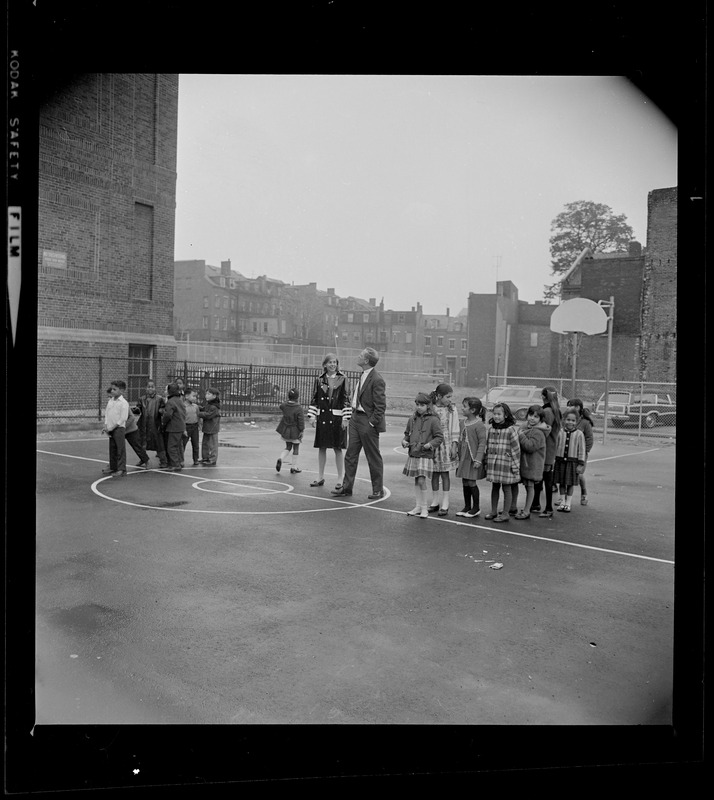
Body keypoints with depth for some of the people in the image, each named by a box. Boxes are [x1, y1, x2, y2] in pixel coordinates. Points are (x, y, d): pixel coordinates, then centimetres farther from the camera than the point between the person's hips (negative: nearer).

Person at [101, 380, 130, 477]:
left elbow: (122, 419, -14)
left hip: (119, 428, -7)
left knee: (120, 449, -3)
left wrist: (111, 428, -14)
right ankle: (112, 467, 25)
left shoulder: (123, 403, -11)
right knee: (112, 448, 14)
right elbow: (106, 414, 14)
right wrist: (106, 426, 1)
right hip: (111, 429, 7)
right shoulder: (110, 401, 10)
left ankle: (121, 469, 0)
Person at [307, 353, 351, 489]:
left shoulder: (342, 379, 0)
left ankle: (340, 479, 10)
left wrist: (345, 418, -9)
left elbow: (346, 399, -3)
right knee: (321, 448, 8)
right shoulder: (319, 380, 8)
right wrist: (312, 416, 2)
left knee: (338, 449, 1)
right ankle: (320, 477, 19)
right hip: (322, 418, 3)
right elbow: (314, 399, 10)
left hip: (337, 418, -3)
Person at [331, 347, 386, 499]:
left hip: (368, 422, -9)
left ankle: (378, 490, 18)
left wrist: (372, 423, -18)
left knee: (374, 458, 5)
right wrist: (352, 416, 12)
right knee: (351, 455, 9)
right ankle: (347, 488, 17)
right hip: (356, 418, 9)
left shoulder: (377, 380, -18)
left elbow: (381, 406, -18)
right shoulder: (363, 376, 10)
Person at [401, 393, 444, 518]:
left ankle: (424, 507, 4)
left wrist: (430, 444, -20)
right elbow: (407, 433, 21)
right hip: (413, 454, 6)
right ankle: (418, 506, 22)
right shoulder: (412, 419, 9)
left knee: (421, 480, -11)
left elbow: (439, 437, -7)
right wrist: (405, 441, 2)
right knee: (416, 481, 12)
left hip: (426, 455, -6)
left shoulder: (433, 420, -8)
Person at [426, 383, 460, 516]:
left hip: (447, 445, -1)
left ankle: (445, 504, 9)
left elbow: (455, 430, 1)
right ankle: (436, 501, 21)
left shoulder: (452, 410, -1)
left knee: (445, 473, 2)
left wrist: (454, 446, -4)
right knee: (435, 473, 9)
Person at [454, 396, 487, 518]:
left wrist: (478, 459, -20)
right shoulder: (462, 424, 8)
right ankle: (467, 506, 24)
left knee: (471, 482, -2)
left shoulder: (479, 425, -15)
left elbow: (482, 443, -16)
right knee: (465, 482, 12)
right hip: (463, 458, 7)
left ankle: (476, 508, 13)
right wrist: (458, 456, 16)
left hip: (473, 458, -7)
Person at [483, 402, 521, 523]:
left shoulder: (511, 429, -10)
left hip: (506, 463, -6)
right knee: (494, 487, 14)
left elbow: (516, 448, -9)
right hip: (493, 464, 6)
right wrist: (487, 461, 15)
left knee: (506, 488, 5)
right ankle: (493, 511, 25)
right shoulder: (492, 429, 8)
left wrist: (515, 465, -9)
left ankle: (505, 514, 12)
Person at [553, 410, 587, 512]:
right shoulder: (559, 432, 0)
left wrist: (580, 464, -6)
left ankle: (568, 502, 19)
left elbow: (581, 450, -3)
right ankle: (562, 501, 22)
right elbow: (555, 447, 6)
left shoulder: (579, 434, -4)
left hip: (572, 462, -2)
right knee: (561, 482, 10)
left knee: (570, 483, 7)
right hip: (560, 460, 2)